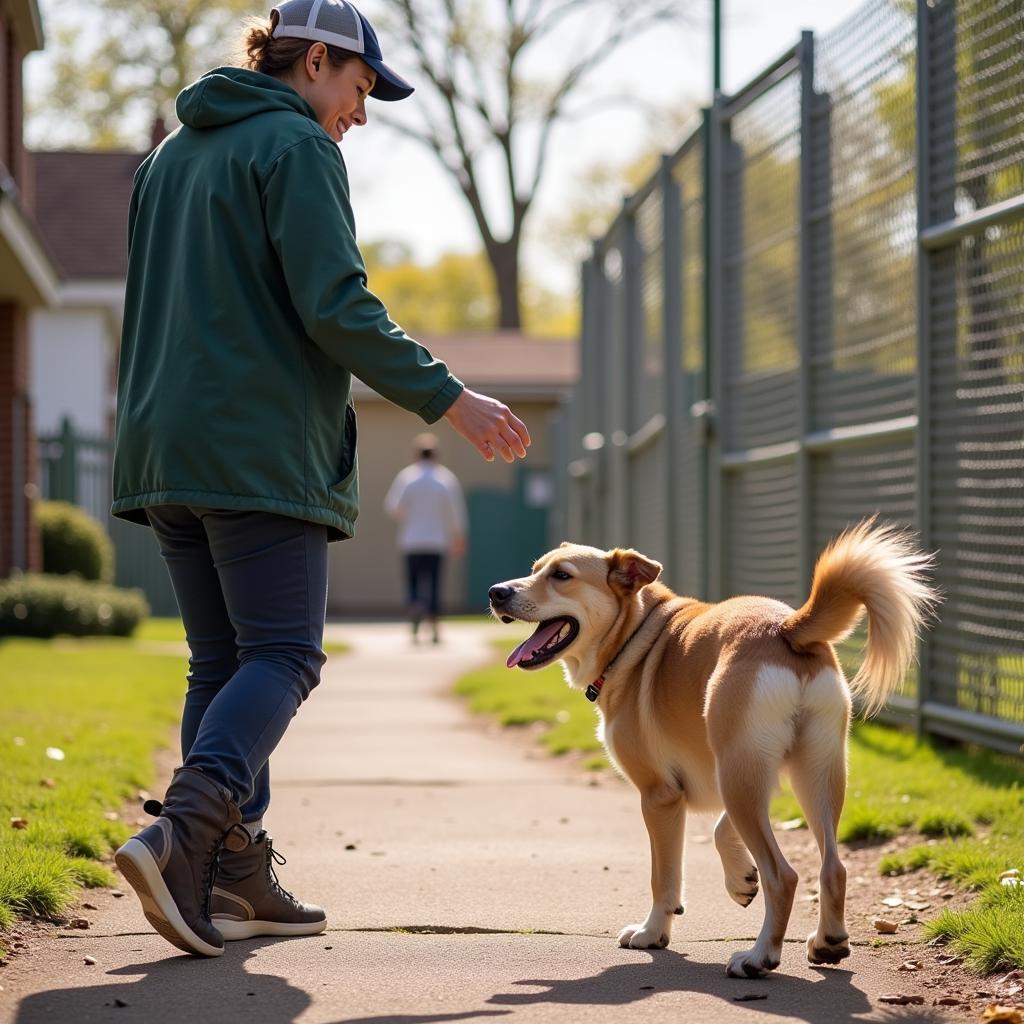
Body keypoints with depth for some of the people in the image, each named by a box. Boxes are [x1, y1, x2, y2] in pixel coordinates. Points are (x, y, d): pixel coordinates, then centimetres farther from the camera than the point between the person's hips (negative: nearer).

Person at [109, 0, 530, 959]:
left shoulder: (170, 156, 22)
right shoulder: (295, 147, -5)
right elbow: (337, 308, -15)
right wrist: (446, 397, -11)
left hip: (165, 447, 8)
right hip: (259, 450, -8)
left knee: (220, 662, 10)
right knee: (282, 655, -8)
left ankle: (235, 878, 6)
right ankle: (182, 832, -27)